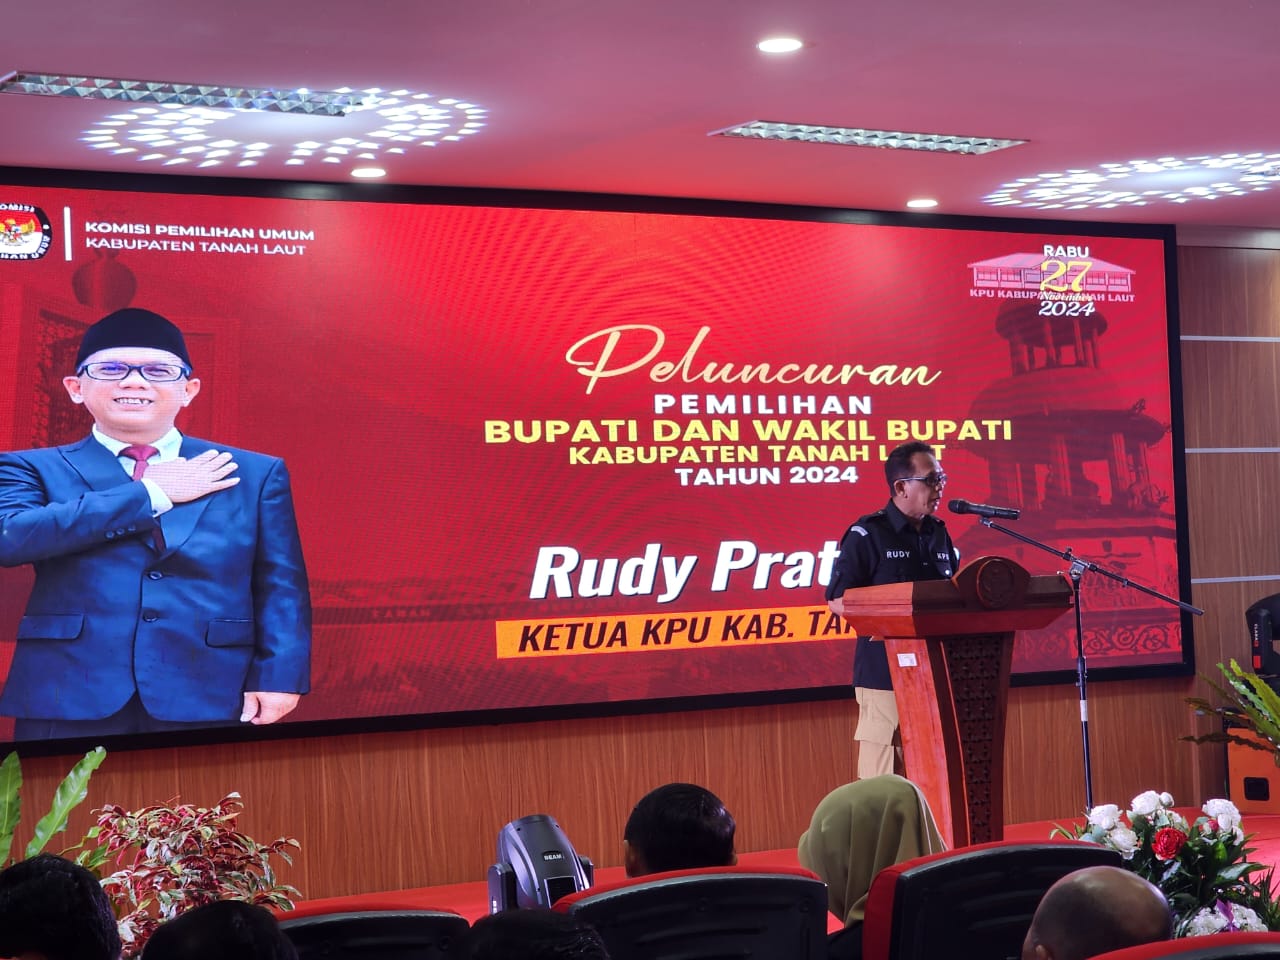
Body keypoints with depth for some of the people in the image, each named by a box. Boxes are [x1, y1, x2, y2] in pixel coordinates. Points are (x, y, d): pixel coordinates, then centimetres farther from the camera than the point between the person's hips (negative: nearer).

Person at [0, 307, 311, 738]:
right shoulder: (36, 469, 8)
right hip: (68, 703, 0)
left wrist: (277, 677, -8)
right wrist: (152, 494, -7)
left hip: (207, 701, 0)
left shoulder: (256, 475, 11)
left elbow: (281, 588, 8)